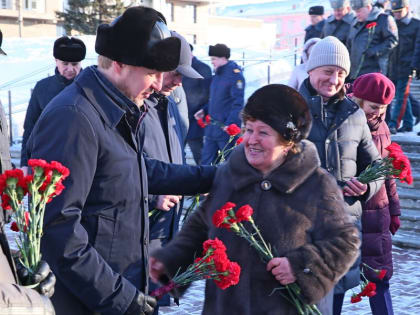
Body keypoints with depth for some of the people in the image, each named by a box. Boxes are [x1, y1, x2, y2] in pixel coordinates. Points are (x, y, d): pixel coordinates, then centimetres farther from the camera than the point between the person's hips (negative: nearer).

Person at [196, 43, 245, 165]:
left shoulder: (235, 74, -13)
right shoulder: (217, 75, 13)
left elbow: (238, 103, -18)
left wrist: (229, 125, -24)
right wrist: (204, 110, 9)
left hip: (226, 129, -8)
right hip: (211, 128, 8)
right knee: (206, 161, 11)